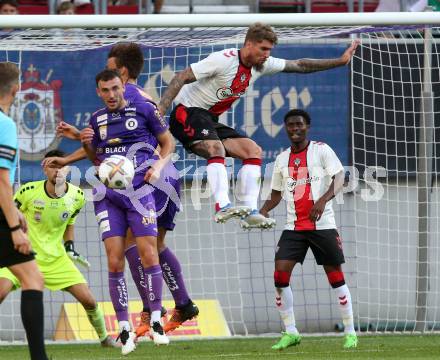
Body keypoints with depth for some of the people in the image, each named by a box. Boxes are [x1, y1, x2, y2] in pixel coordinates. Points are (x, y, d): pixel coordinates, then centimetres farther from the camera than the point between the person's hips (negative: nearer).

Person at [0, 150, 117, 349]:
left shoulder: (77, 196, -4)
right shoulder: (28, 191, -15)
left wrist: (70, 247, 8)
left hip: (56, 258, 3)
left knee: (89, 300, -4)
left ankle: (104, 338, 21)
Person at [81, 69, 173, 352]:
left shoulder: (144, 110, 5)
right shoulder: (97, 120, 17)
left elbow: (168, 141, 11)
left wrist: (158, 167, -6)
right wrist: (87, 145, 5)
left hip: (139, 189, -3)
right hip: (108, 193, 3)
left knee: (148, 254, -11)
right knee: (115, 260, -6)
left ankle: (156, 321, -1)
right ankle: (124, 329, -2)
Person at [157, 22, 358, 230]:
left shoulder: (262, 65, 3)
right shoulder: (223, 60, -20)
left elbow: (299, 65, 13)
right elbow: (181, 78, -21)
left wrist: (339, 61, 9)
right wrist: (161, 109, -30)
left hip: (210, 121, 9)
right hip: (188, 113, -9)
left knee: (253, 151, -1)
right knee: (216, 149, -33)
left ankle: (250, 213, -6)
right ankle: (222, 206, -43)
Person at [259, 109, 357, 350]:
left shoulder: (321, 150, -1)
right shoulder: (282, 159, 12)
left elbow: (339, 178, -12)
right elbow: (276, 194, 19)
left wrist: (323, 200, -28)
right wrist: (263, 211, 0)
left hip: (322, 224, -4)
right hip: (294, 227, 4)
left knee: (336, 277, -1)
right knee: (280, 275, -10)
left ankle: (350, 333, 9)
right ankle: (290, 333, -2)